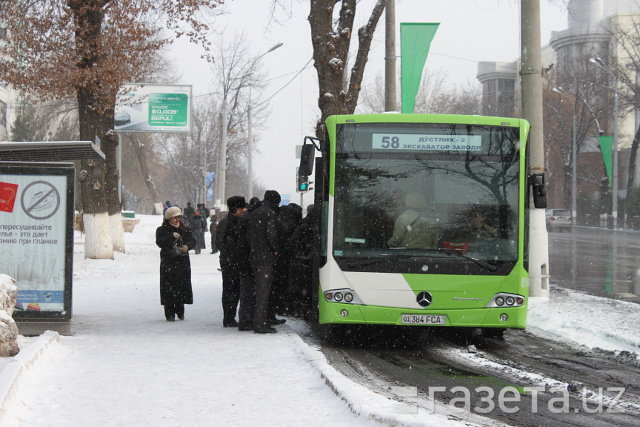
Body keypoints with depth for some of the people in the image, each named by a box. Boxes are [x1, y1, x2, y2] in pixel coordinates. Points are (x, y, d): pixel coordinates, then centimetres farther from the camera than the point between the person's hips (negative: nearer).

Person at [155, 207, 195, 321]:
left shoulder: (184, 229, 11)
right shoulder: (162, 230, 2)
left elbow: (192, 241, 6)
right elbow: (159, 242, -13)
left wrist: (187, 246, -15)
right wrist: (172, 237, -19)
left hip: (183, 263, 3)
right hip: (168, 263, -3)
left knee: (182, 286, 3)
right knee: (169, 288, -7)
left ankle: (180, 312, 15)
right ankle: (170, 313, -3)